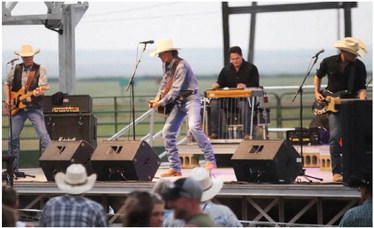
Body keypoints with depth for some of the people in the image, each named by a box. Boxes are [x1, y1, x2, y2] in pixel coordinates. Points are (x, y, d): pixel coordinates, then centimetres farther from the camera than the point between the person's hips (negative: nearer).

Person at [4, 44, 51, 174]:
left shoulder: (40, 70, -1)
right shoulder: (16, 69, 9)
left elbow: (43, 87, -10)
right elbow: (7, 84, 20)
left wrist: (38, 92, -32)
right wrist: (7, 99, 6)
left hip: (34, 108, -3)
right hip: (17, 108, 3)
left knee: (44, 136, -15)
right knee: (13, 138, 4)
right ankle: (13, 167, 15)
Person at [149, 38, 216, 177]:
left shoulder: (181, 66, -21)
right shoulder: (166, 64, 6)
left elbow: (175, 90, -23)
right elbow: (165, 81, 23)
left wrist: (161, 103, -17)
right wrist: (158, 98, 11)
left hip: (191, 99, -9)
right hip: (178, 102, 9)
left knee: (193, 127, -29)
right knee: (167, 132, 0)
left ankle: (210, 160, -24)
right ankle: (175, 169, 4)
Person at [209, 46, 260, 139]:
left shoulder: (251, 68, 3)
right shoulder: (226, 69, 16)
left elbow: (255, 86, -4)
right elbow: (221, 83, 17)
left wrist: (246, 86, -25)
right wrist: (216, 85, -9)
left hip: (246, 97, -4)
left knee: (243, 103, -42)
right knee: (214, 103, -24)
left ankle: (247, 133, -41)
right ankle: (214, 133, -22)